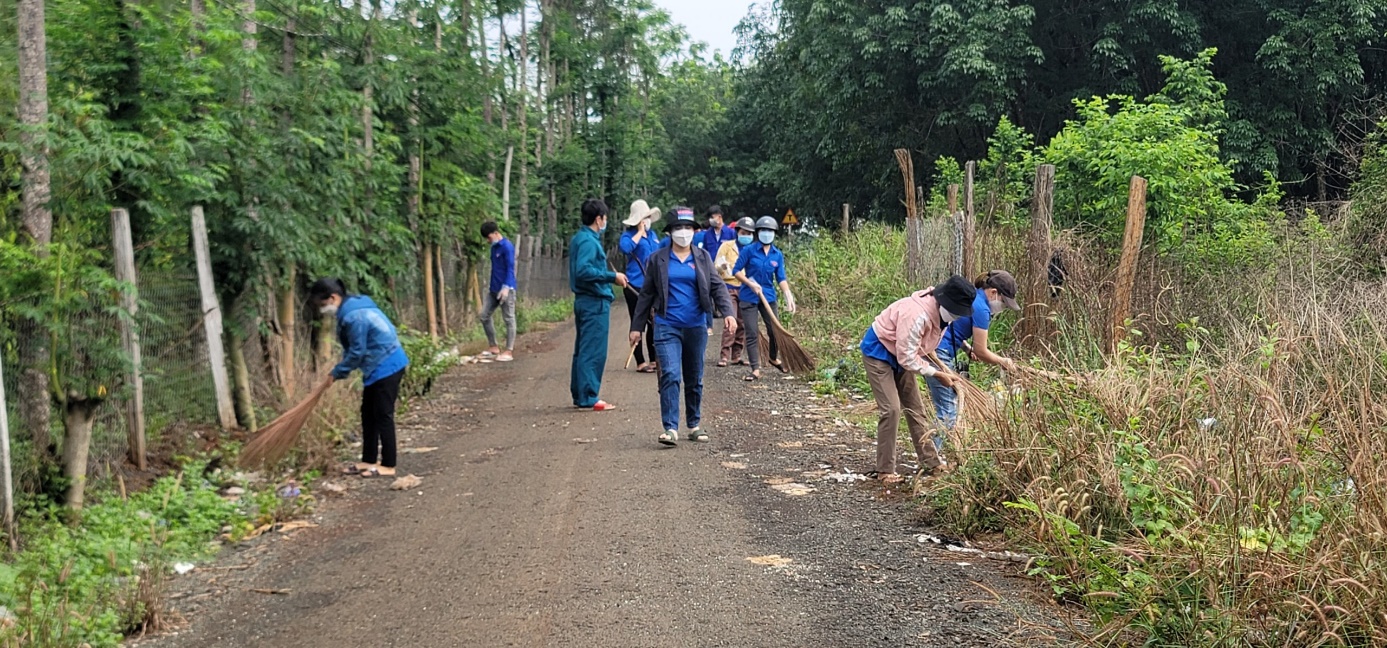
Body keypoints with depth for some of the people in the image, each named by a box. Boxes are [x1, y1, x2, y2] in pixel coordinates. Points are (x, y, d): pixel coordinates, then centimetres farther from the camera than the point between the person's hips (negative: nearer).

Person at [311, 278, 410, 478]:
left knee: (383, 415, -4)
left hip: (386, 367, -11)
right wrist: (341, 370, 5)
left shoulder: (354, 317, -23)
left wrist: (337, 373, -6)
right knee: (368, 413, 15)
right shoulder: (354, 306, 8)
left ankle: (388, 465, 2)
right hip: (379, 366, 11)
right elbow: (353, 348, 15)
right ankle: (368, 460, 22)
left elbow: (356, 352, -18)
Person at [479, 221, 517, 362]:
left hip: (506, 289, -9)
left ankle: (509, 351, 0)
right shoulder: (494, 247, 14)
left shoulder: (507, 246, -12)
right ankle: (494, 347, 16)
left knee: (509, 319, -3)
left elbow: (510, 268, -17)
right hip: (494, 289, 9)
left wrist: (506, 287, -24)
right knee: (485, 316, 8)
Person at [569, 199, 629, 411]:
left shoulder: (579, 239, 15)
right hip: (595, 303, -10)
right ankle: (588, 398, -5)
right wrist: (612, 277, -21)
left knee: (582, 350, 14)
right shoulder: (589, 241, -15)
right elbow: (583, 270, -26)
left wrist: (610, 277, 20)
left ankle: (579, 395, 20)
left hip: (583, 301, 10)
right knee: (593, 352, -7)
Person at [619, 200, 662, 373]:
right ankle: (640, 363, 6)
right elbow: (625, 248, -30)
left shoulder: (653, 235, 14)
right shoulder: (629, 235, -6)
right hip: (635, 287, -6)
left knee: (654, 324, 9)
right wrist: (640, 232, -19)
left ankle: (654, 360, 19)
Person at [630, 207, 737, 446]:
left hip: (696, 327, 2)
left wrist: (727, 312, -15)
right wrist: (637, 326, 8)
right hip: (667, 327, -2)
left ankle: (694, 425, 25)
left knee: (695, 379, 11)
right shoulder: (657, 260, 4)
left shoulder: (703, 258, 7)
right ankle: (670, 428, -14)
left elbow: (717, 287, 2)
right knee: (670, 376, -14)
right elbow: (647, 294, 8)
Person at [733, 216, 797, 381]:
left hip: (769, 296, 3)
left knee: (774, 330, 7)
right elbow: (736, 270, -5)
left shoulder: (778, 255, 3)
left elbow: (781, 278, 3)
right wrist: (750, 284, -16)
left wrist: (788, 296, -11)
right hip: (749, 297, -3)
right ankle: (756, 370, 0)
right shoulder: (749, 250, -7)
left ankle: (774, 358, 34)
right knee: (751, 334, -3)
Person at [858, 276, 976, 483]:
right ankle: (885, 470, -6)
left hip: (900, 355, 9)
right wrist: (937, 374, -25)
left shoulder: (939, 313, -7)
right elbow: (907, 357, -30)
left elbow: (925, 347, 6)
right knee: (891, 409, -14)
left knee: (915, 408, 9)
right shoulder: (917, 315, -36)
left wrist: (944, 371, -6)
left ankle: (931, 463, 15)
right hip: (878, 351, -9)